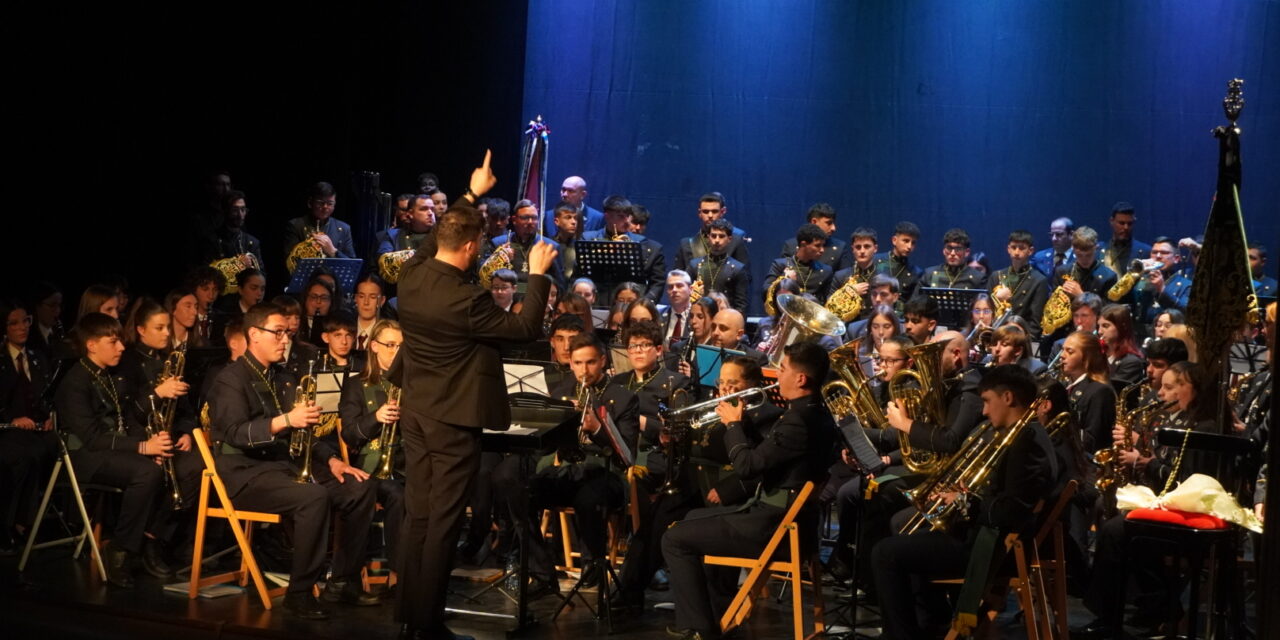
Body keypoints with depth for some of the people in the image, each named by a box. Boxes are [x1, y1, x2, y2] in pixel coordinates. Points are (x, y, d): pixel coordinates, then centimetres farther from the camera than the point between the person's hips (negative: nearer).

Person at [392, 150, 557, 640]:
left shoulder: (412, 273, -2)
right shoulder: (466, 299, -24)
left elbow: (444, 235, 20)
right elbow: (526, 329, -14)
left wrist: (472, 194, 27)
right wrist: (538, 275, -5)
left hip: (414, 409, 8)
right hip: (453, 416, -8)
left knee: (417, 515, 14)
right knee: (443, 520, -1)